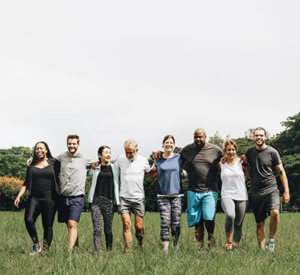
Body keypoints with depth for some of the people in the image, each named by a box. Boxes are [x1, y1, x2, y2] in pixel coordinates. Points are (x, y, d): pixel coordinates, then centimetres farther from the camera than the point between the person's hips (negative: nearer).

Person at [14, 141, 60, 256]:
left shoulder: (54, 163, 7)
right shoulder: (31, 165, 15)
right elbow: (26, 183, 16)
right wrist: (19, 196, 5)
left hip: (49, 198, -2)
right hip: (34, 197, 2)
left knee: (47, 226, -4)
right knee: (28, 220, -17)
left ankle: (45, 252, 4)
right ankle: (36, 245, 1)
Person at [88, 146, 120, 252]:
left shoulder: (114, 168, 10)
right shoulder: (95, 167, 8)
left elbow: (116, 185, 9)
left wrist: (118, 202, 4)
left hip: (108, 201, 1)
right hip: (96, 200, -1)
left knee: (108, 230, 4)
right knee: (97, 229, -10)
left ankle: (109, 251, 14)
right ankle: (98, 251, -15)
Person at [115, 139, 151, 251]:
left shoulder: (143, 160, 2)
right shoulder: (120, 160, 4)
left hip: (138, 197, 0)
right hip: (124, 198, 0)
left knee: (138, 226, 0)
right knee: (126, 225, -10)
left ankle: (141, 244, 28)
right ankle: (129, 250, -8)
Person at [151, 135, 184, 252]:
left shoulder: (179, 158, 5)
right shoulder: (158, 159, 8)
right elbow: (151, 173, 21)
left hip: (177, 194, 0)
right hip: (162, 195, 0)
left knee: (176, 223, -2)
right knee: (165, 222, -11)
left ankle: (175, 246, 19)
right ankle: (165, 248, -9)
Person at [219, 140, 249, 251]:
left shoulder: (241, 163, 7)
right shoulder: (221, 164, 9)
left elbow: (251, 176, 11)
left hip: (241, 197, 2)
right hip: (227, 196, -1)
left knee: (238, 225, 2)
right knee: (230, 215, -30)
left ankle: (236, 245, 17)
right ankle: (228, 241, -15)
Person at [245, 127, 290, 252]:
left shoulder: (272, 152, 0)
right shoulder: (249, 152, 10)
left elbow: (281, 172, 3)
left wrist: (286, 191, -1)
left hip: (271, 190, -3)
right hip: (255, 192, 3)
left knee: (275, 213, -27)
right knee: (259, 223, 3)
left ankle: (271, 239, -6)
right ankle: (262, 248, 12)